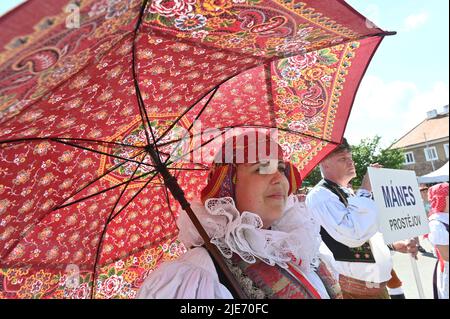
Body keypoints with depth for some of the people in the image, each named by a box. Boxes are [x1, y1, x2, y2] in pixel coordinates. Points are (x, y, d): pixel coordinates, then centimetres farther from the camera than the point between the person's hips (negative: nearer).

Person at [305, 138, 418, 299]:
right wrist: (366, 190, -23)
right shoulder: (319, 196, -20)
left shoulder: (350, 193, 11)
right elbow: (353, 234, -32)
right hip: (353, 288, -9)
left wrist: (394, 244, 5)